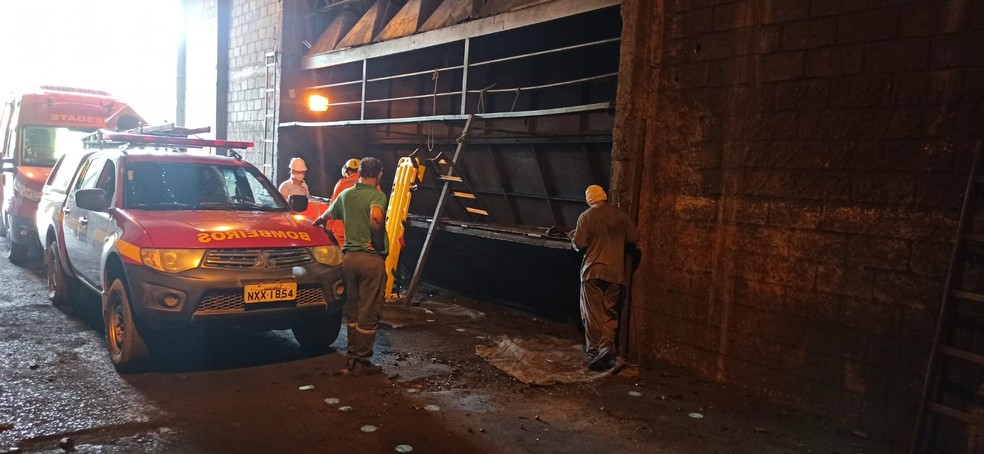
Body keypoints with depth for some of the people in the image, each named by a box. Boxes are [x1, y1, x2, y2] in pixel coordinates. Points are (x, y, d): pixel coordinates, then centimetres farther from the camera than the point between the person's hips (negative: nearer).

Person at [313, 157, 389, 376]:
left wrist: (317, 222, 51)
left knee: (352, 311, 16)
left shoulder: (345, 194, 10)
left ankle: (352, 357, 23)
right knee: (368, 313, 2)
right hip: (371, 258, -6)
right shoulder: (377, 196, -9)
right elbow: (376, 217, -31)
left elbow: (327, 216, 28)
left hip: (349, 257, 6)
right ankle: (361, 362, 7)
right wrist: (379, 242, -15)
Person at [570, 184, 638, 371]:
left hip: (593, 271, -3)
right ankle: (607, 347, -3)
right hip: (615, 272, 3)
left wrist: (573, 237, 12)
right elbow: (634, 238, 5)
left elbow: (579, 244, -9)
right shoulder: (620, 216, 3)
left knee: (593, 314, 3)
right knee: (610, 313, 11)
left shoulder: (586, 217, -6)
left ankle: (594, 353, 4)